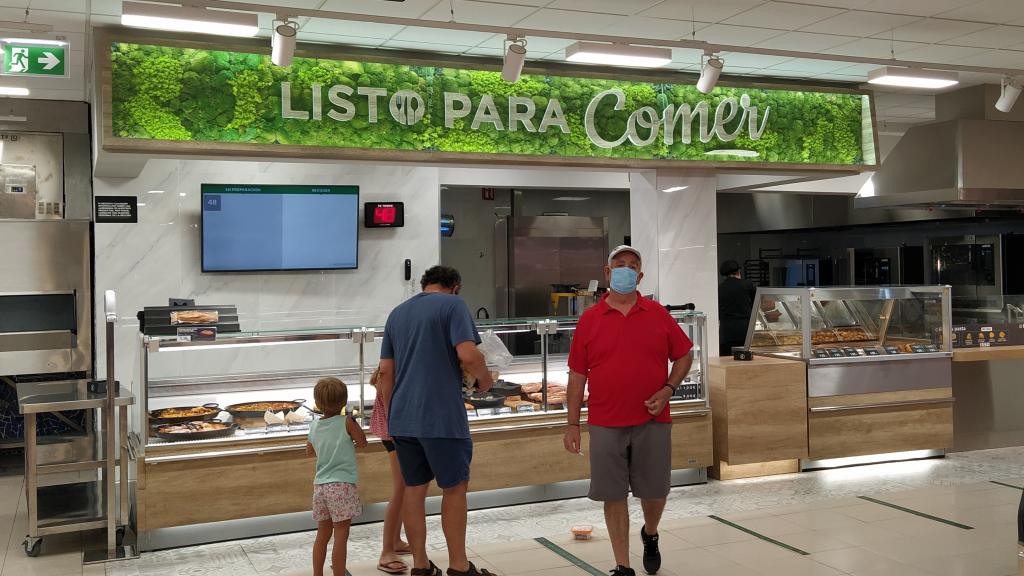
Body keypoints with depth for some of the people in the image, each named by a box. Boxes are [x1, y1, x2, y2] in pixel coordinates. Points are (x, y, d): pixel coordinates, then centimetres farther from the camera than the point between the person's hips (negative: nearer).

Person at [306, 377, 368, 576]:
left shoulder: (314, 426, 8)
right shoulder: (347, 422, -9)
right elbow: (363, 442, 2)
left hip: (320, 485, 6)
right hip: (342, 485, -6)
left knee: (322, 534, 15)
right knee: (341, 535, -2)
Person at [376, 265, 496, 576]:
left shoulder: (397, 313, 16)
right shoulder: (453, 304, -3)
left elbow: (385, 370, 15)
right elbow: (467, 354, -18)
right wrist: (484, 378, 1)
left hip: (402, 418, 6)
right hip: (441, 417, -6)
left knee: (414, 489, 12)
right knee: (455, 487, 5)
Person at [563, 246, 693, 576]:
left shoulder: (657, 314, 3)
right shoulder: (590, 319, 1)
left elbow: (683, 356, 11)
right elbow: (577, 374, 3)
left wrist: (668, 389, -6)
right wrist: (572, 425, 1)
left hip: (652, 421, 1)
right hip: (606, 425, 0)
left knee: (655, 491, 10)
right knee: (613, 496, 4)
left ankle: (650, 535, 42)